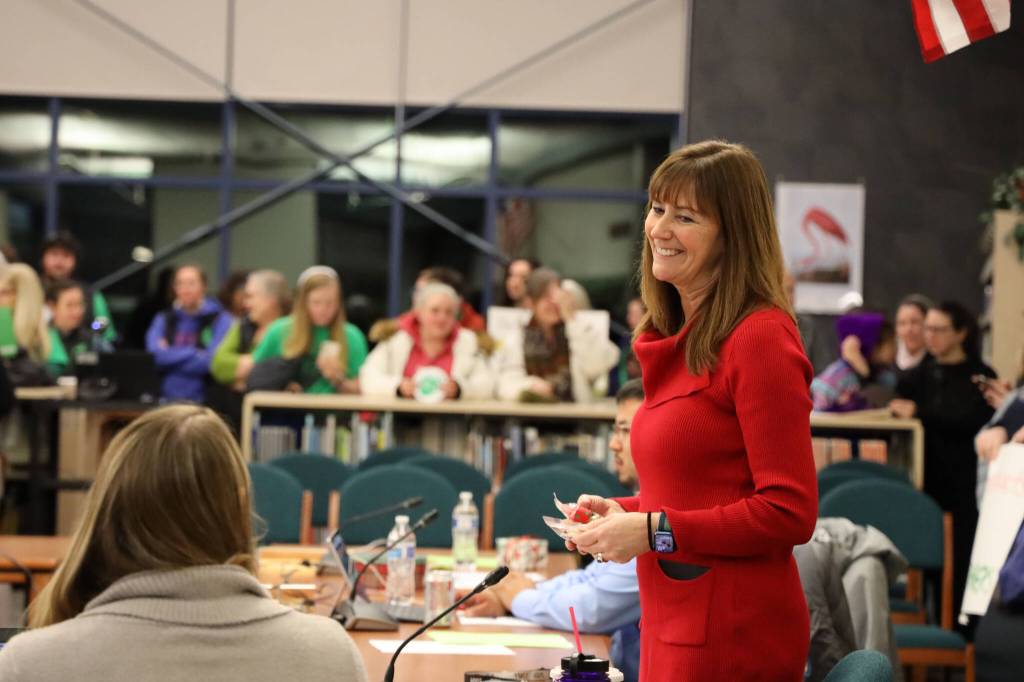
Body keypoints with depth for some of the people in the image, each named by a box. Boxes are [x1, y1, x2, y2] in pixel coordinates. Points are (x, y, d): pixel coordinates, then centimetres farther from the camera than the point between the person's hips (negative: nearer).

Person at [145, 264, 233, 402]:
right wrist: (195, 354, -6)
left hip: (202, 400, -2)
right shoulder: (163, 319, 15)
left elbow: (214, 362, -8)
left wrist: (171, 355, 0)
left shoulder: (221, 320, 3)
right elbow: (155, 356, 1)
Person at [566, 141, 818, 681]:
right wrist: (624, 512, 3)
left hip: (731, 636, -8)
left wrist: (655, 531, -17)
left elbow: (789, 512, -18)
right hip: (671, 622, 8)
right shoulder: (683, 341, 9)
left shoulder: (762, 337, -15)